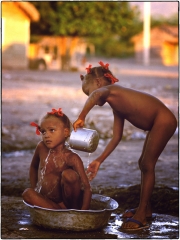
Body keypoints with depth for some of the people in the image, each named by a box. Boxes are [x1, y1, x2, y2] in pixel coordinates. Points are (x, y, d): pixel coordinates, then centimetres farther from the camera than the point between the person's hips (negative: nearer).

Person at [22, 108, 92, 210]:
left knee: (69, 174, -28)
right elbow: (34, 167, 20)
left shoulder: (72, 158, -15)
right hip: (46, 201, 4)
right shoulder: (41, 148, -2)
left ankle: (74, 207, -10)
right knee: (27, 193, -24)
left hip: (67, 200, -4)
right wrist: (34, 189, 12)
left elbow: (87, 187, -19)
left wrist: (84, 210, -30)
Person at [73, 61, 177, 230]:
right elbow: (116, 137, 14)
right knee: (144, 163, 18)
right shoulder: (116, 107, 14)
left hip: (164, 120, -10)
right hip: (157, 124, 10)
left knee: (147, 165, -7)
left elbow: (97, 94, -38)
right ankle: (145, 208, 31)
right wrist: (99, 160, 14)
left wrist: (81, 118, -38)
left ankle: (141, 215, -2)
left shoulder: (111, 90, -12)